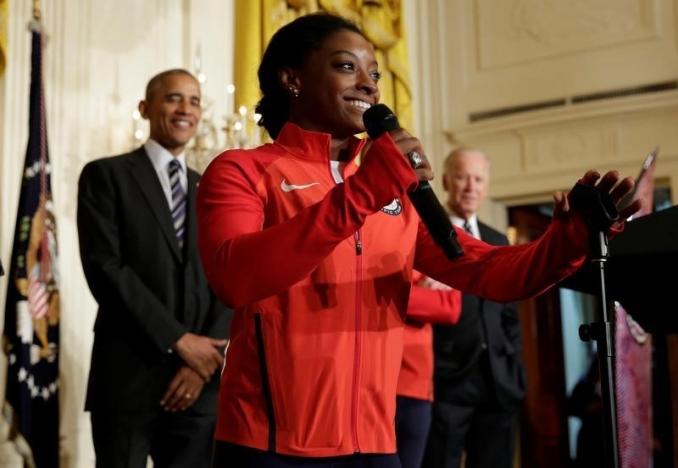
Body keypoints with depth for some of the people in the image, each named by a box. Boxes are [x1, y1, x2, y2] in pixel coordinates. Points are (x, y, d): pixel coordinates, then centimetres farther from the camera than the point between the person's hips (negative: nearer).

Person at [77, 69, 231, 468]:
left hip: (199, 382, 4)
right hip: (127, 378, -3)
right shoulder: (106, 175, 3)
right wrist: (178, 340, -13)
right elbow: (104, 267, -9)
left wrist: (205, 358, -7)